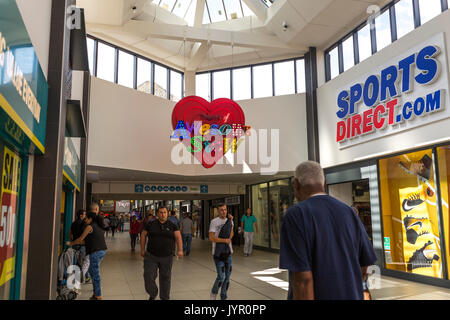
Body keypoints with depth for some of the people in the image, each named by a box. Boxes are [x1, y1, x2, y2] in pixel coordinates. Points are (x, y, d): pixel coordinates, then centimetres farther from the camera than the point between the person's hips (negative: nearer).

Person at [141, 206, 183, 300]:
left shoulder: (172, 226, 0)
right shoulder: (151, 225, 0)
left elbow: (178, 237, -5)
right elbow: (143, 235, 10)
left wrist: (180, 250, -17)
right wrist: (142, 249, 7)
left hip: (167, 257, 0)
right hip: (151, 256, 0)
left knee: (165, 278, 8)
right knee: (149, 276, -4)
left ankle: (165, 298, 26)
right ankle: (152, 295, 22)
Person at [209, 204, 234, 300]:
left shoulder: (230, 220, 9)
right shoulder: (214, 221, -9)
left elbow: (230, 236, 0)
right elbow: (211, 238, -14)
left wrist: (231, 222, -7)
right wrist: (225, 240, -14)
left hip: (228, 252, 6)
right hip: (218, 252, -5)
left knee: (227, 276, 9)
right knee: (221, 276, -9)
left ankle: (223, 297, 23)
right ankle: (214, 293, 15)